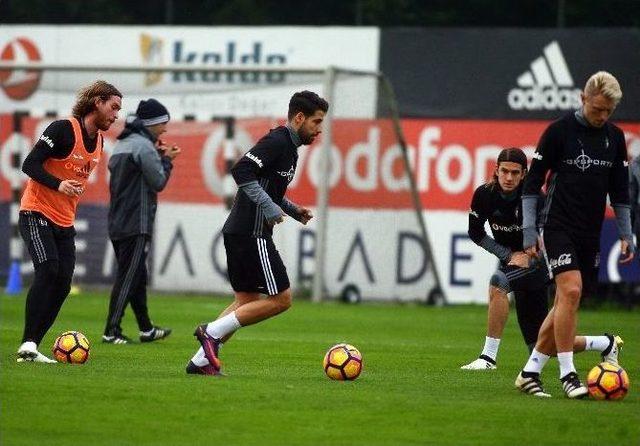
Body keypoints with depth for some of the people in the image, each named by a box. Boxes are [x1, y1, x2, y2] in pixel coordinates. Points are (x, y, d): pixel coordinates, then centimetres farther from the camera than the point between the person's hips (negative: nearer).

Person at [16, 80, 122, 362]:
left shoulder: (98, 140, 10)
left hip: (64, 222, 8)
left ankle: (31, 349, 0)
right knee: (48, 271, -23)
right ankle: (28, 345, -23)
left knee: (62, 284, -3)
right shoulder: (63, 129, -14)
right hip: (36, 213, -8)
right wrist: (59, 185, -30)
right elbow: (30, 165, -18)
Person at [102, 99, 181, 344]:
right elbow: (158, 182, -13)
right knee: (128, 278, -8)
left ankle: (146, 329, 22)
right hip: (136, 223, -9)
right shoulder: (144, 146, -12)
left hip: (117, 223, 9)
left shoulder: (122, 144, 17)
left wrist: (158, 156, 15)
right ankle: (112, 331, -11)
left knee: (137, 277, 15)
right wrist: (166, 160, 4)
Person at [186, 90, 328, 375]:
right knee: (280, 299, -7)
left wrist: (293, 210, 17)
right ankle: (212, 332, -7)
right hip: (251, 234, -10)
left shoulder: (288, 146, 19)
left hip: (238, 232, 10)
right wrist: (269, 207, -25)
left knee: (246, 302, 12)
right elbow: (241, 171, -24)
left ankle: (200, 361, 9)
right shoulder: (277, 141, -12)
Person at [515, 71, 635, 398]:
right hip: (558, 227, -5)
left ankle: (530, 372, 14)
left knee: (565, 304, 4)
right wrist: (529, 232, -8)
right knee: (571, 290, -21)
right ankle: (567, 374, -17)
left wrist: (626, 235, 12)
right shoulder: (559, 131, -6)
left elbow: (619, 190, 18)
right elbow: (533, 183, -3)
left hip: (590, 235, 5)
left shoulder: (615, 138, 9)